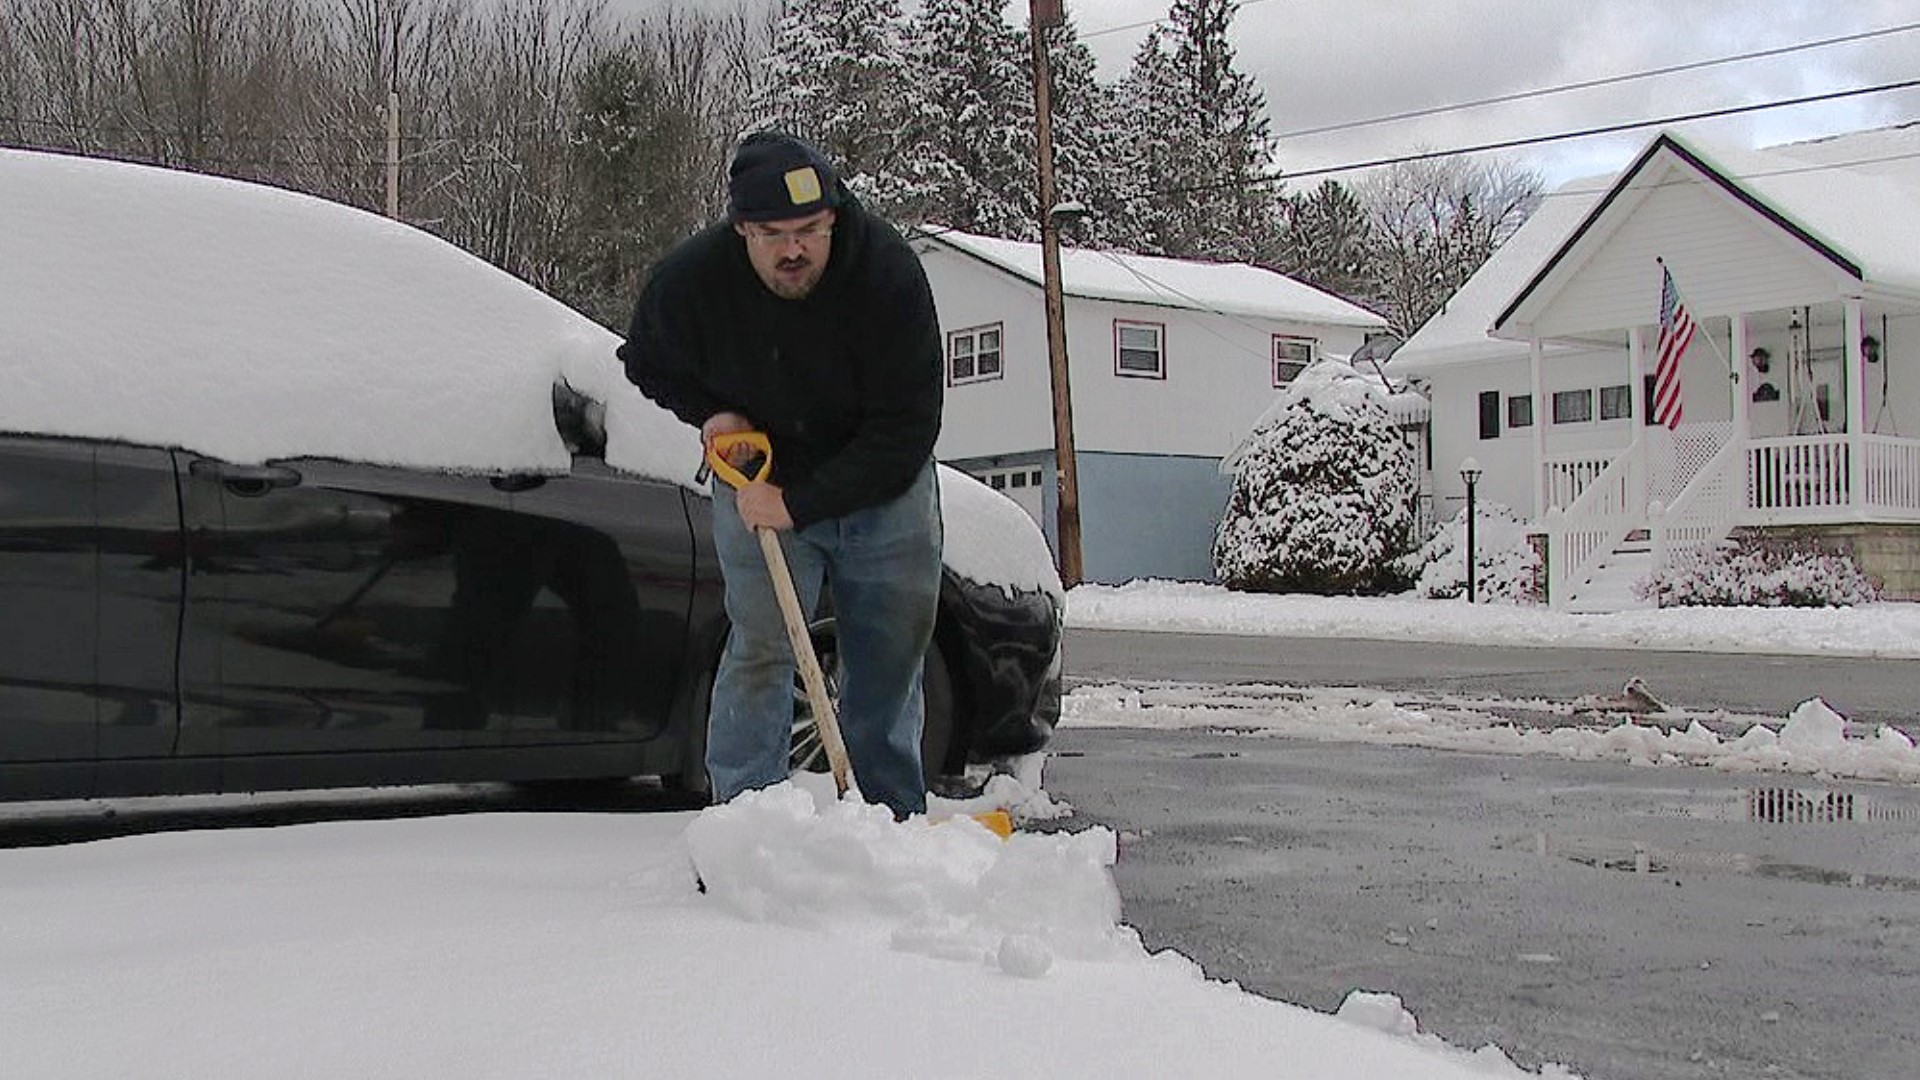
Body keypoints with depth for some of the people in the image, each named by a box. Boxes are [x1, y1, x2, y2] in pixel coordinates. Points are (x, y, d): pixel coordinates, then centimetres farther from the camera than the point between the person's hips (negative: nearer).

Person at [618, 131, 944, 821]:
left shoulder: (889, 273, -26)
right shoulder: (691, 280, -19)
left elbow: (907, 429, -24)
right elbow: (647, 364, 5)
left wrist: (799, 502, -27)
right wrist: (709, 412, -13)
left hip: (883, 485, 1)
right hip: (759, 482, 0)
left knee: (893, 653, 6)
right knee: (760, 648, -11)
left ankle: (893, 821, 21)